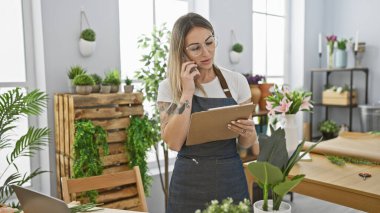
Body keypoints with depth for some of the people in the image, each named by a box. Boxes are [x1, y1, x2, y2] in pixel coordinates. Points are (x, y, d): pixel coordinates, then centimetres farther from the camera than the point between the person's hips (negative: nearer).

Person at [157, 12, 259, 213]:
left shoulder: (237, 81, -1)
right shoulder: (169, 86, -6)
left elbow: (246, 143, 4)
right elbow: (173, 142, -16)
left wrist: (247, 132, -17)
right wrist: (187, 93, -19)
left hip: (231, 180, 2)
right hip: (189, 183, -1)